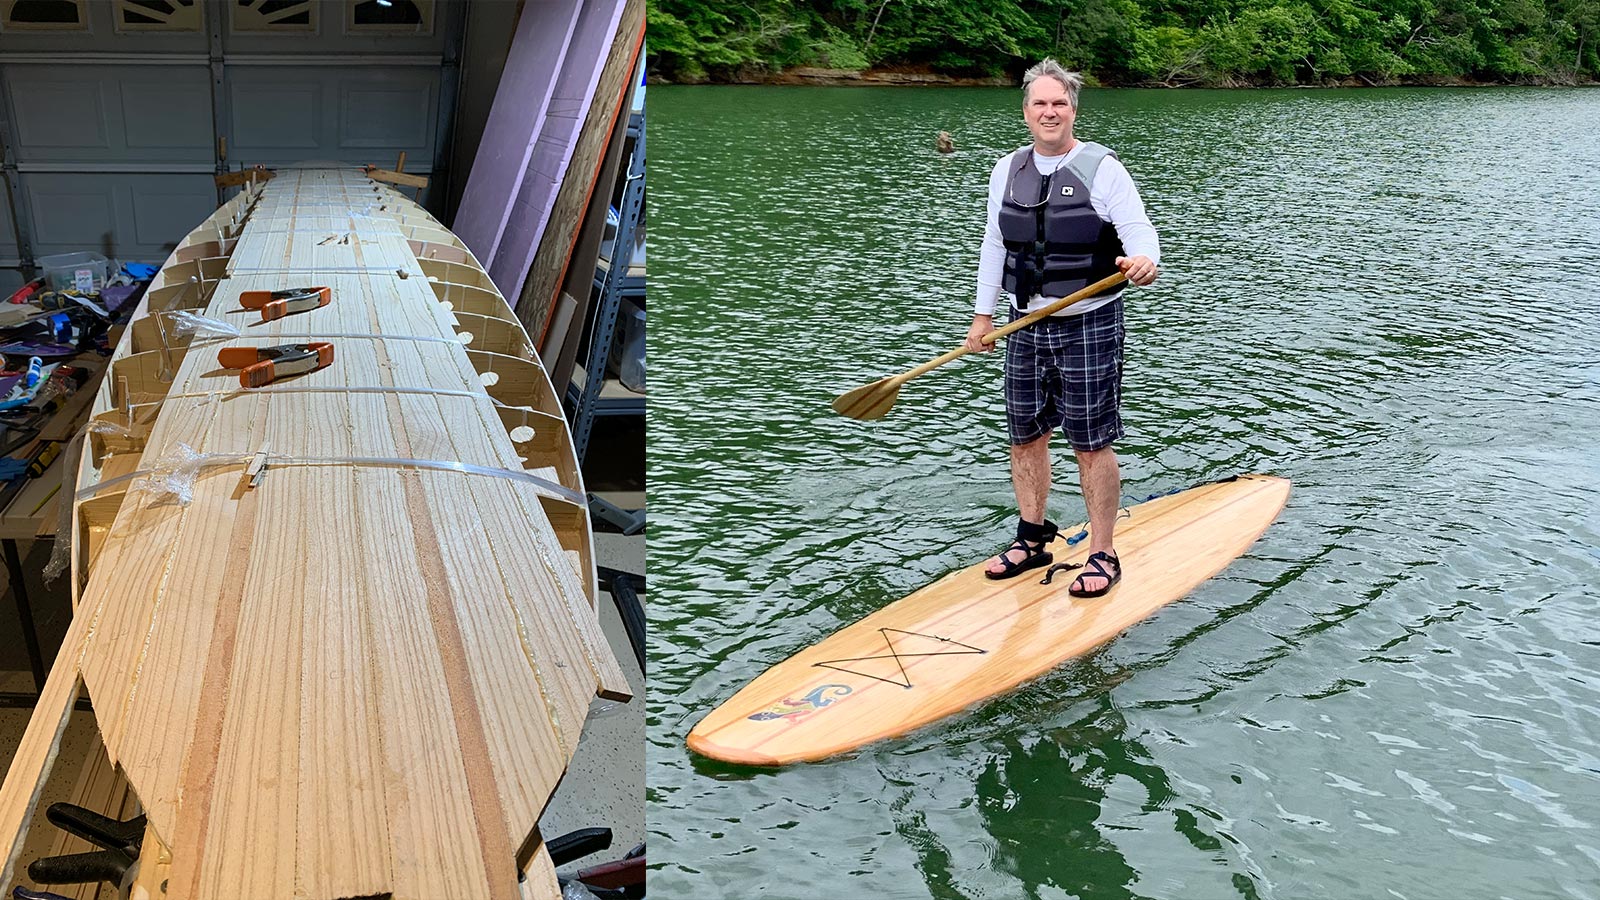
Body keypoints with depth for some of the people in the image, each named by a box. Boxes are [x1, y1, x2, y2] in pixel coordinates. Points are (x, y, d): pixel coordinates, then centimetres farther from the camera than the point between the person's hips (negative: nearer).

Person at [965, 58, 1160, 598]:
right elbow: (995, 244, 14)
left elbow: (1138, 228, -14)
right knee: (1025, 437, 12)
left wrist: (1144, 260, -38)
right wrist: (983, 315, 13)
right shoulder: (1008, 170, 7)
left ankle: (1102, 556, 9)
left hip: (1089, 326, -5)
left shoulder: (1101, 168, -9)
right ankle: (1032, 541, 27)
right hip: (1026, 325, 6)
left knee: (1092, 444, -1)